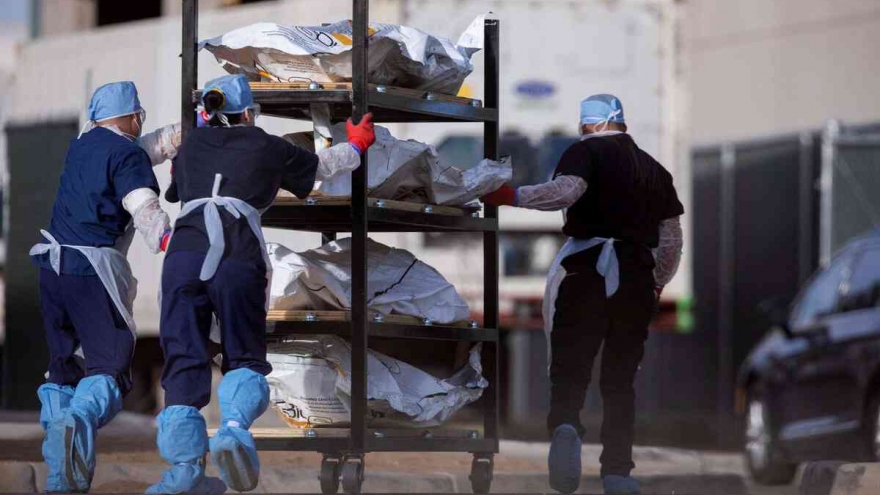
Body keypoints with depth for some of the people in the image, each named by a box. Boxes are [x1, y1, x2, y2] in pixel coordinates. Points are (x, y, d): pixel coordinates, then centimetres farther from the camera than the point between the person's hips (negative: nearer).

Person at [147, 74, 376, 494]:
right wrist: (355, 146, 57)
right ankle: (234, 428, -21)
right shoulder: (268, 148, 19)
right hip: (239, 255, -2)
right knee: (244, 357, 9)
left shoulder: (191, 146, 24)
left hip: (185, 249, 2)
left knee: (184, 359, 4)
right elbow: (322, 165, 36)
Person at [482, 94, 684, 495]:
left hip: (586, 268, -4)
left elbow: (566, 191, -19)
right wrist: (657, 284, 32)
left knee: (570, 365, -4)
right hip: (637, 277, 4)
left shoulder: (586, 151, 1)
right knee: (620, 378, 11)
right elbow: (672, 239, 20)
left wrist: (512, 196, -14)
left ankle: (565, 424, -35)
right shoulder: (655, 170, 19)